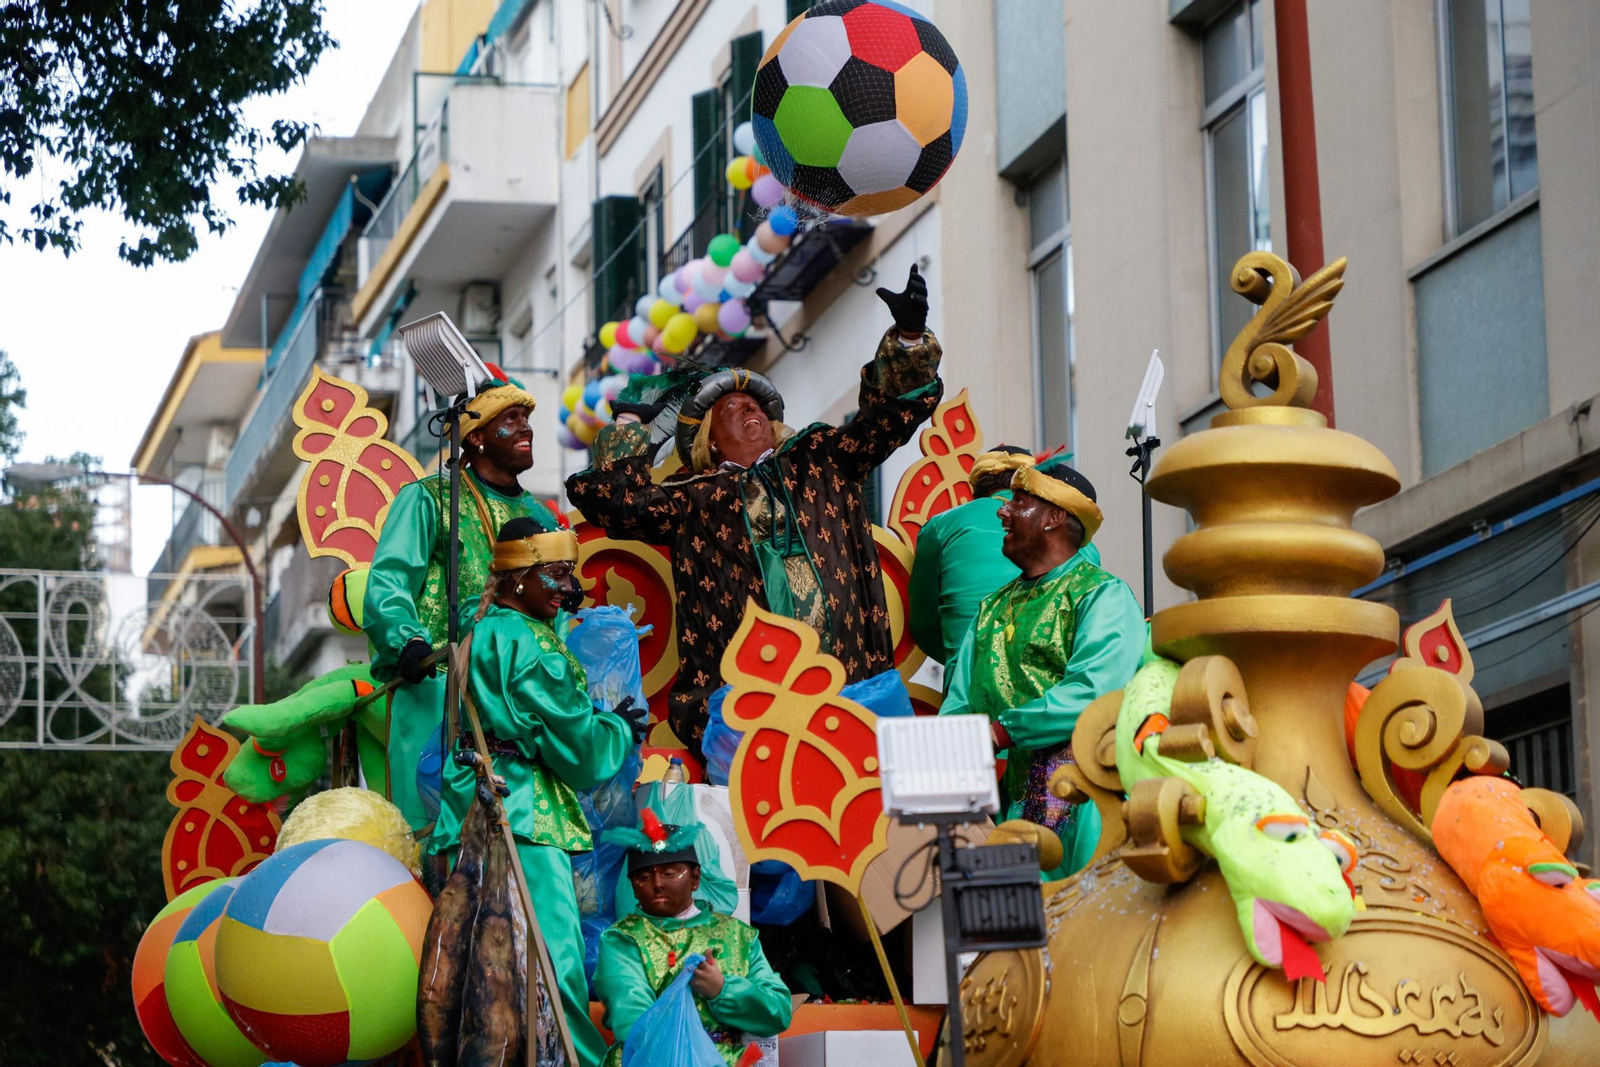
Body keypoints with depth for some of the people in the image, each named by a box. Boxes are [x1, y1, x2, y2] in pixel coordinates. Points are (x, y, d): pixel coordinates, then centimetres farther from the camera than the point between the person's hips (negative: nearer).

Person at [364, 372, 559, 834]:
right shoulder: (427, 499, 6)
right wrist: (407, 640, -22)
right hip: (438, 684, -5)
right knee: (435, 827, -14)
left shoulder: (538, 517, 24)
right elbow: (387, 582, -5)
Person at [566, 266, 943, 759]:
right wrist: (638, 424, 23)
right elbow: (611, 497, 12)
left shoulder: (820, 462, 25)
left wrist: (909, 339, 9)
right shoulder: (692, 499, 20)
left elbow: (891, 411, 23)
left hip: (844, 674, 2)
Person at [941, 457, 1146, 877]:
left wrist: (1000, 731, -17)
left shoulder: (1103, 595, -1)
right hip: (998, 800, 6)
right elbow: (959, 703, 16)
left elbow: (1090, 696, -16)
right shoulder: (994, 607, 24)